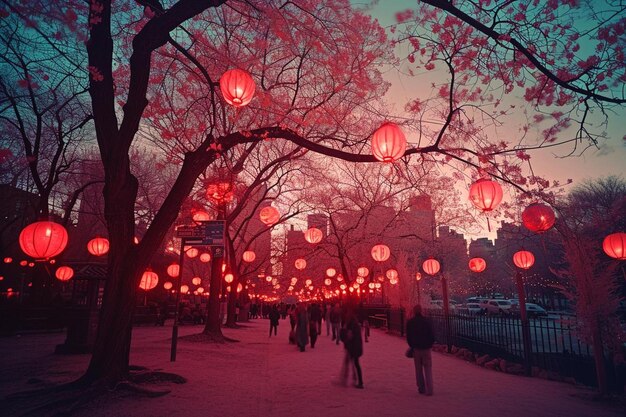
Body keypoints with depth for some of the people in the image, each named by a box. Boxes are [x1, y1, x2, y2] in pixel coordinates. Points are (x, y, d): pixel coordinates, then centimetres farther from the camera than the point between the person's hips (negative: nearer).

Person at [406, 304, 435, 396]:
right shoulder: (427, 321, -4)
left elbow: (408, 336, 1)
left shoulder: (410, 322, -1)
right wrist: (429, 345, 12)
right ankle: (429, 390, -2)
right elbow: (432, 335, -2)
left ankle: (421, 388, 15)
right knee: (428, 369, 5)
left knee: (419, 370, 12)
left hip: (416, 348, 1)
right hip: (426, 348, -1)